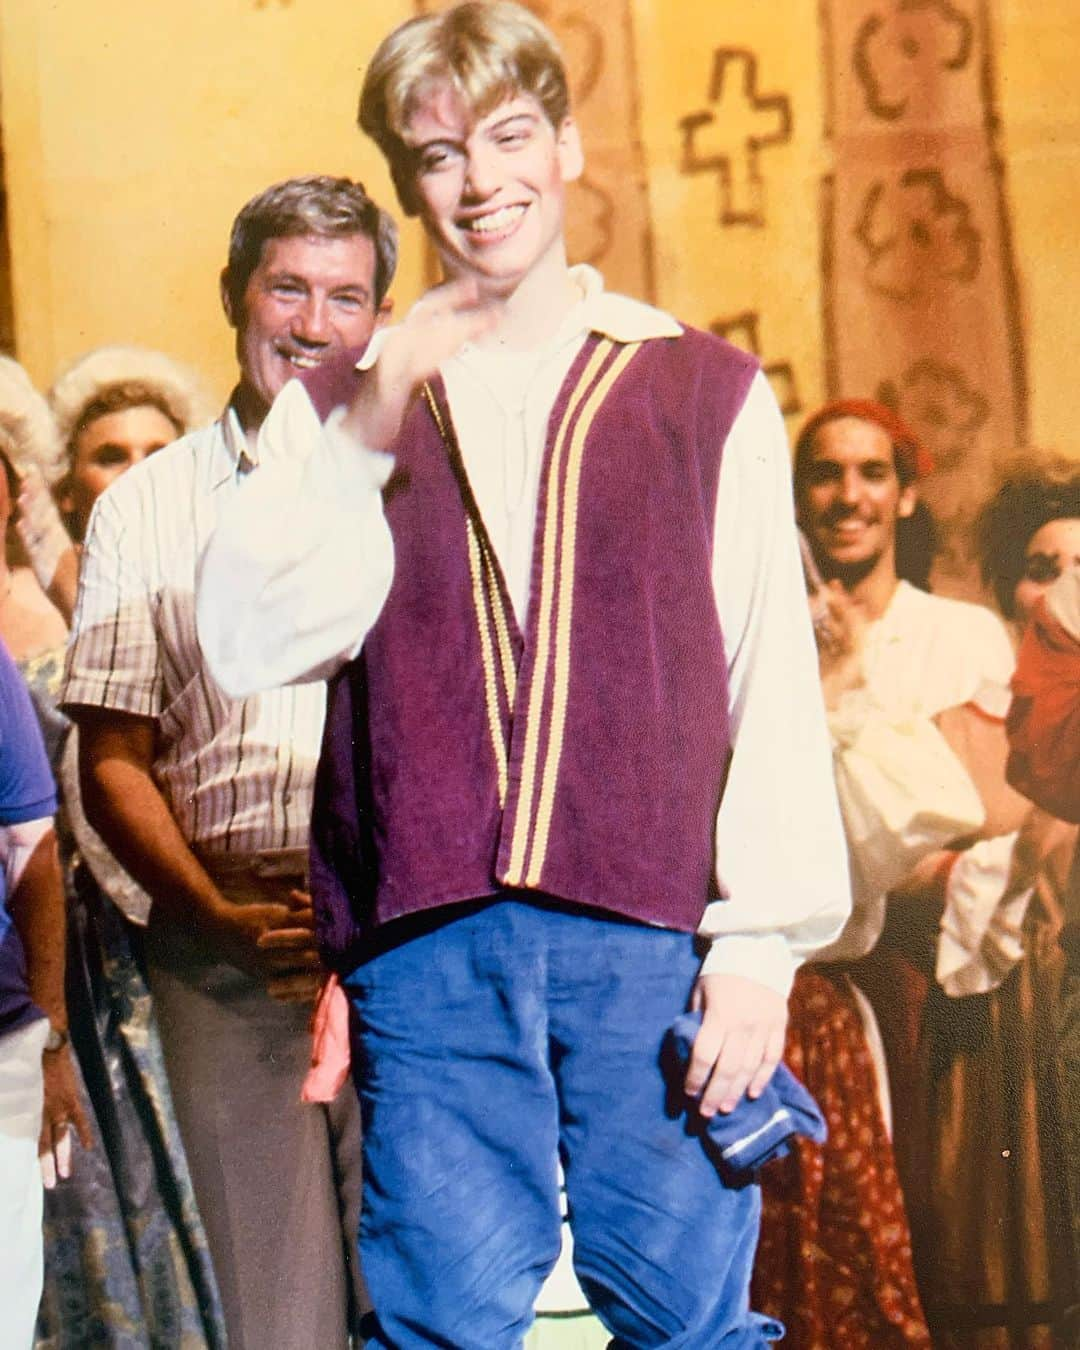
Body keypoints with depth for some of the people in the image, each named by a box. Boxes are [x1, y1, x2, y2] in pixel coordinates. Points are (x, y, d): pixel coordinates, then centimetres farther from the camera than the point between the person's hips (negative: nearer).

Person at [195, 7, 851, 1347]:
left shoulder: (709, 395, 13)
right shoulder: (337, 410, 16)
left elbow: (775, 689, 7)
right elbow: (248, 643, 2)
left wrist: (762, 943, -2)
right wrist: (369, 433, -7)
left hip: (654, 935, -1)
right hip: (428, 939, 1)